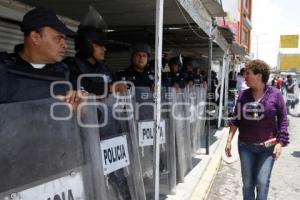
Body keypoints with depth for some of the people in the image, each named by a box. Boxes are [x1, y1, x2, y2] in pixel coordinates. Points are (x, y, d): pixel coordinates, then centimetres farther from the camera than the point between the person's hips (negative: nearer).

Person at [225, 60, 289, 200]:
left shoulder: (275, 94, -6)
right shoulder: (243, 95, 0)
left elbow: (283, 120, -3)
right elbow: (236, 119, 4)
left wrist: (280, 143, -9)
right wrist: (229, 140, 1)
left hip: (268, 147, -2)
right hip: (246, 146, 3)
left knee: (262, 183, -2)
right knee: (247, 183, 10)